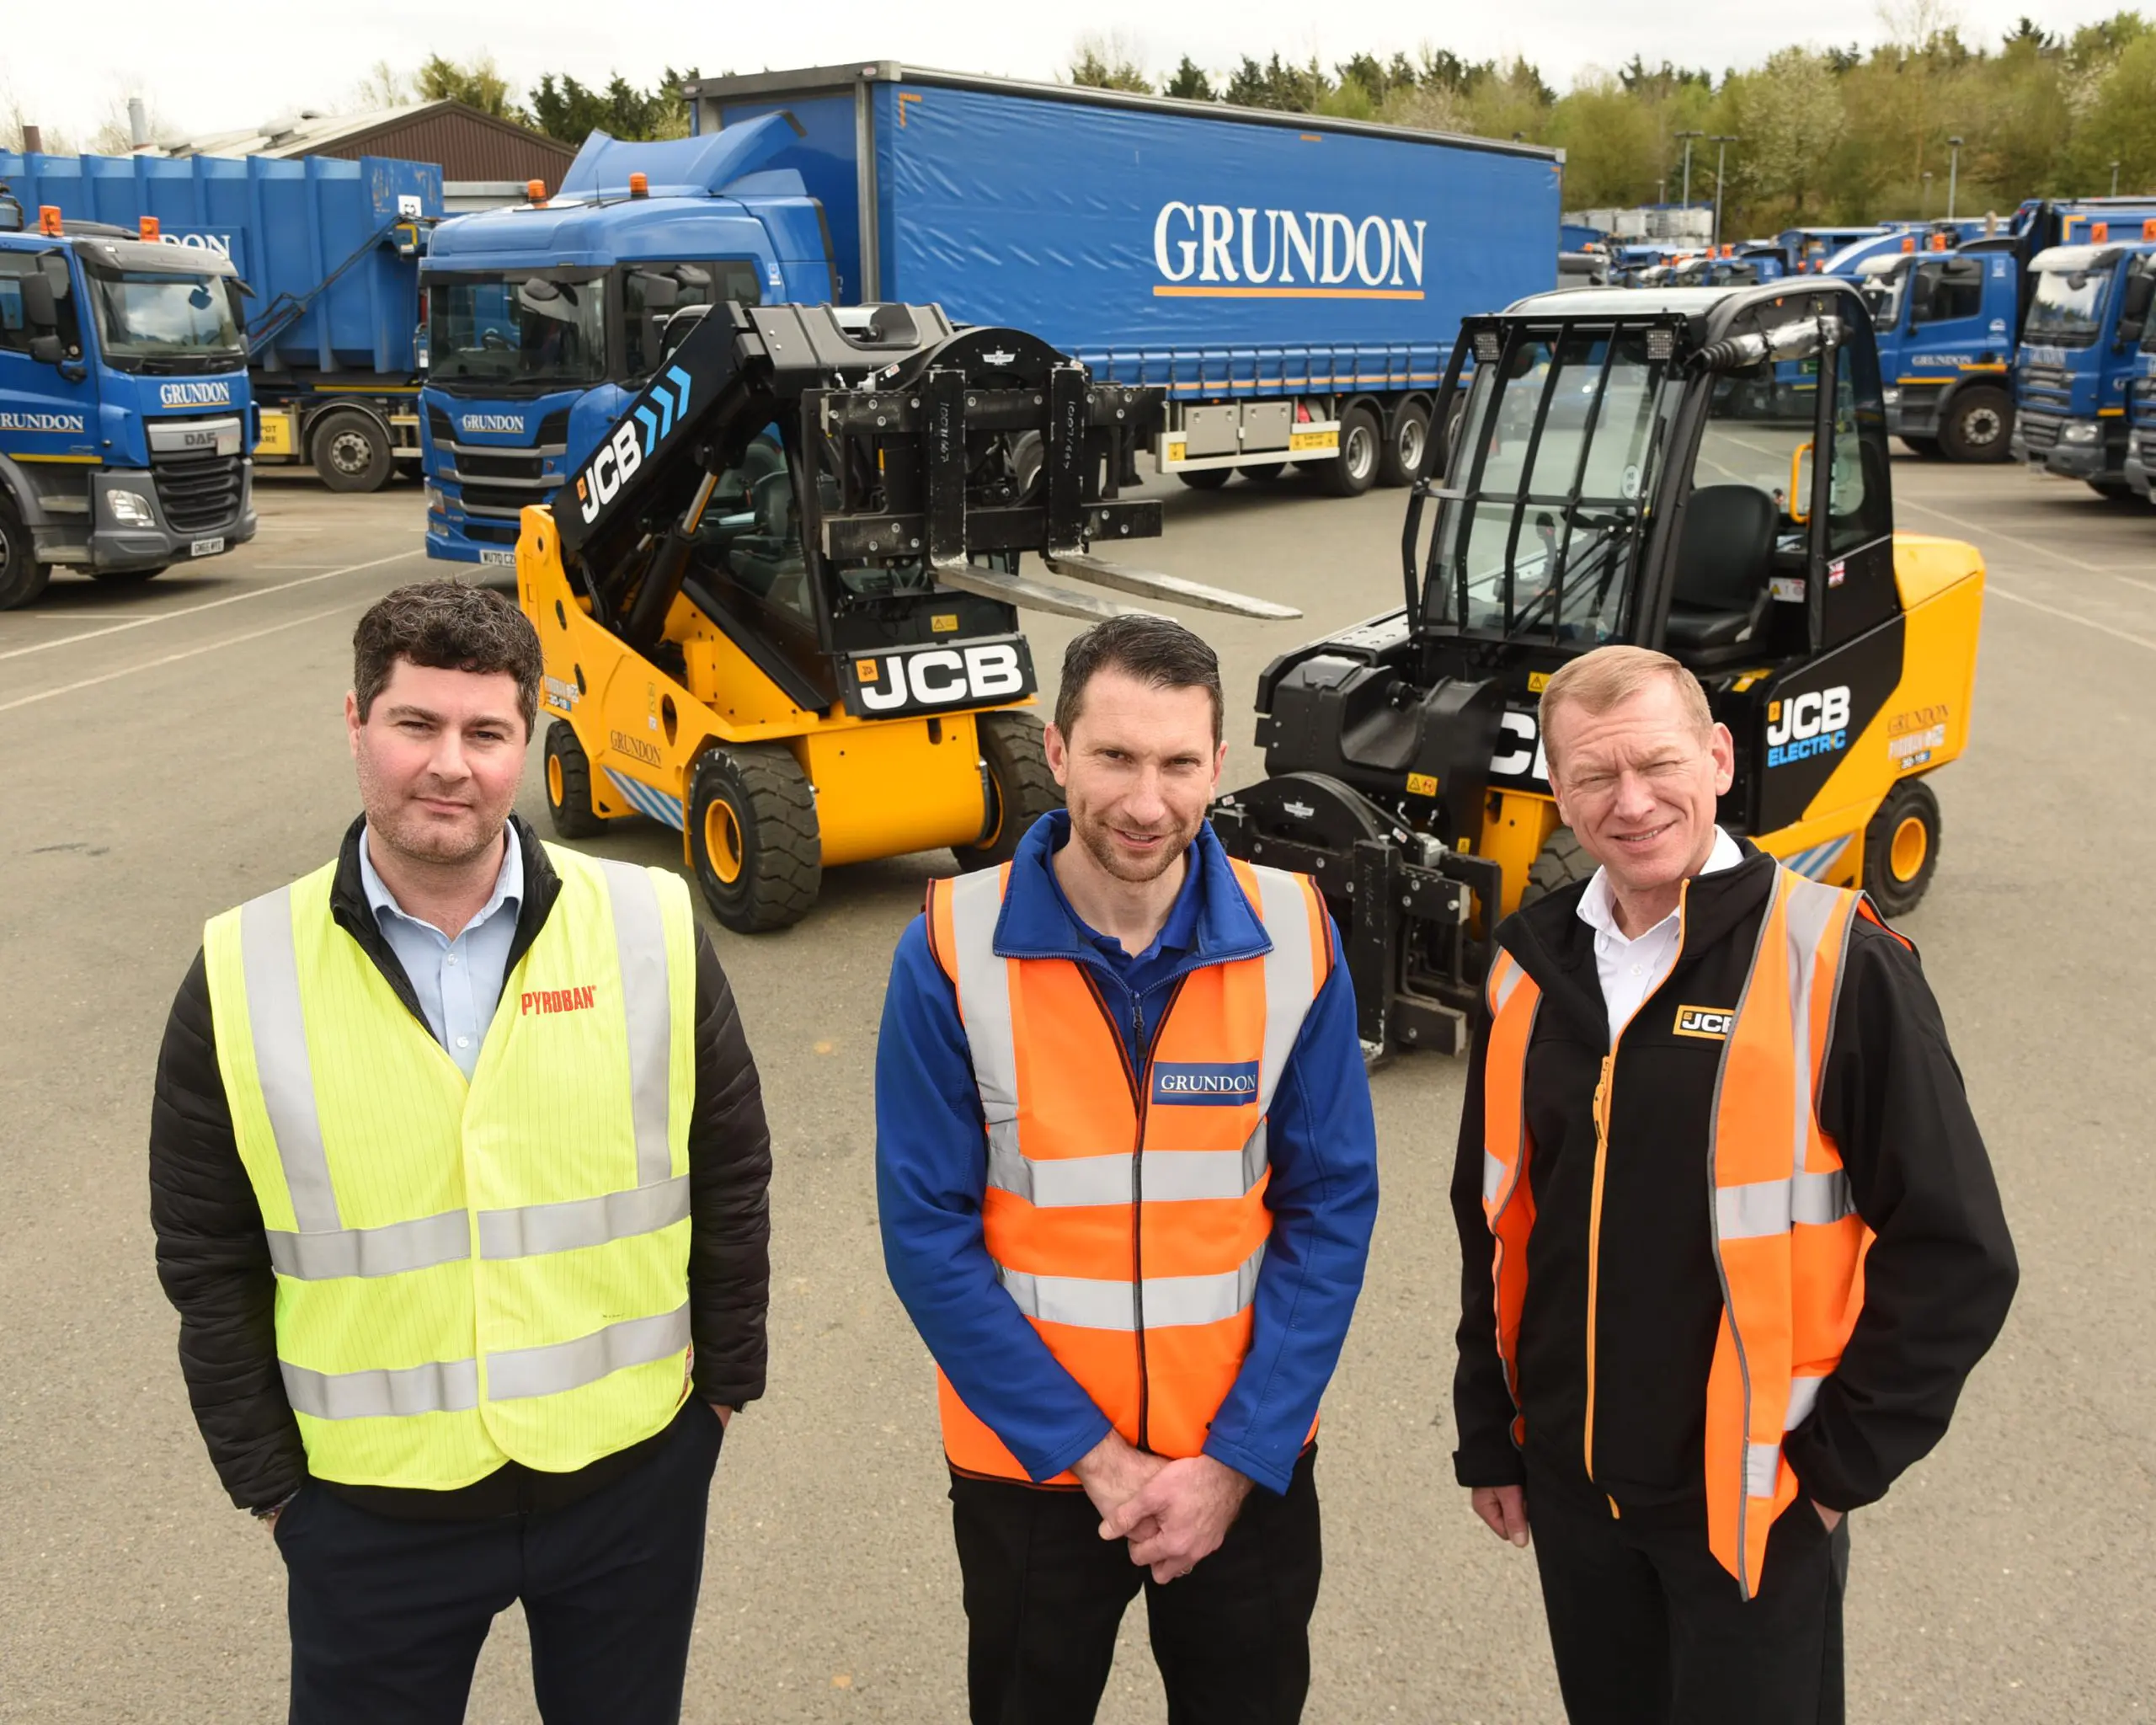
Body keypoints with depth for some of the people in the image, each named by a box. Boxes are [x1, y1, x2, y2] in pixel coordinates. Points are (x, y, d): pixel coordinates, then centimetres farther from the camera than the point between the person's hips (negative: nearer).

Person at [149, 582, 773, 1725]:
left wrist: (724, 1383, 4)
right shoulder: (243, 977, -9)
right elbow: (207, 1258, -1)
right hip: (368, 1514, 0)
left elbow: (730, 1176, 0)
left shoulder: (653, 932, -9)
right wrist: (265, 1481, 2)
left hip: (635, 1478, 1)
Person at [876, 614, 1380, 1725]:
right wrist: (1089, 1454, -14)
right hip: (1028, 1465, -1)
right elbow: (929, 1234, -13)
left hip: (1248, 1465, 1)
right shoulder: (954, 950, -15)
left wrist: (1236, 1460, -12)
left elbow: (1331, 1209, -7)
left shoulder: (1292, 939, -10)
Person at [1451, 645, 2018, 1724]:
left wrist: (1843, 1462, -10)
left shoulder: (1834, 964, -16)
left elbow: (1953, 1252, -12)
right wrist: (1490, 1434, 11)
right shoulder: (1534, 968, -1)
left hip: (1751, 1499, -4)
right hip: (1569, 1481, 5)